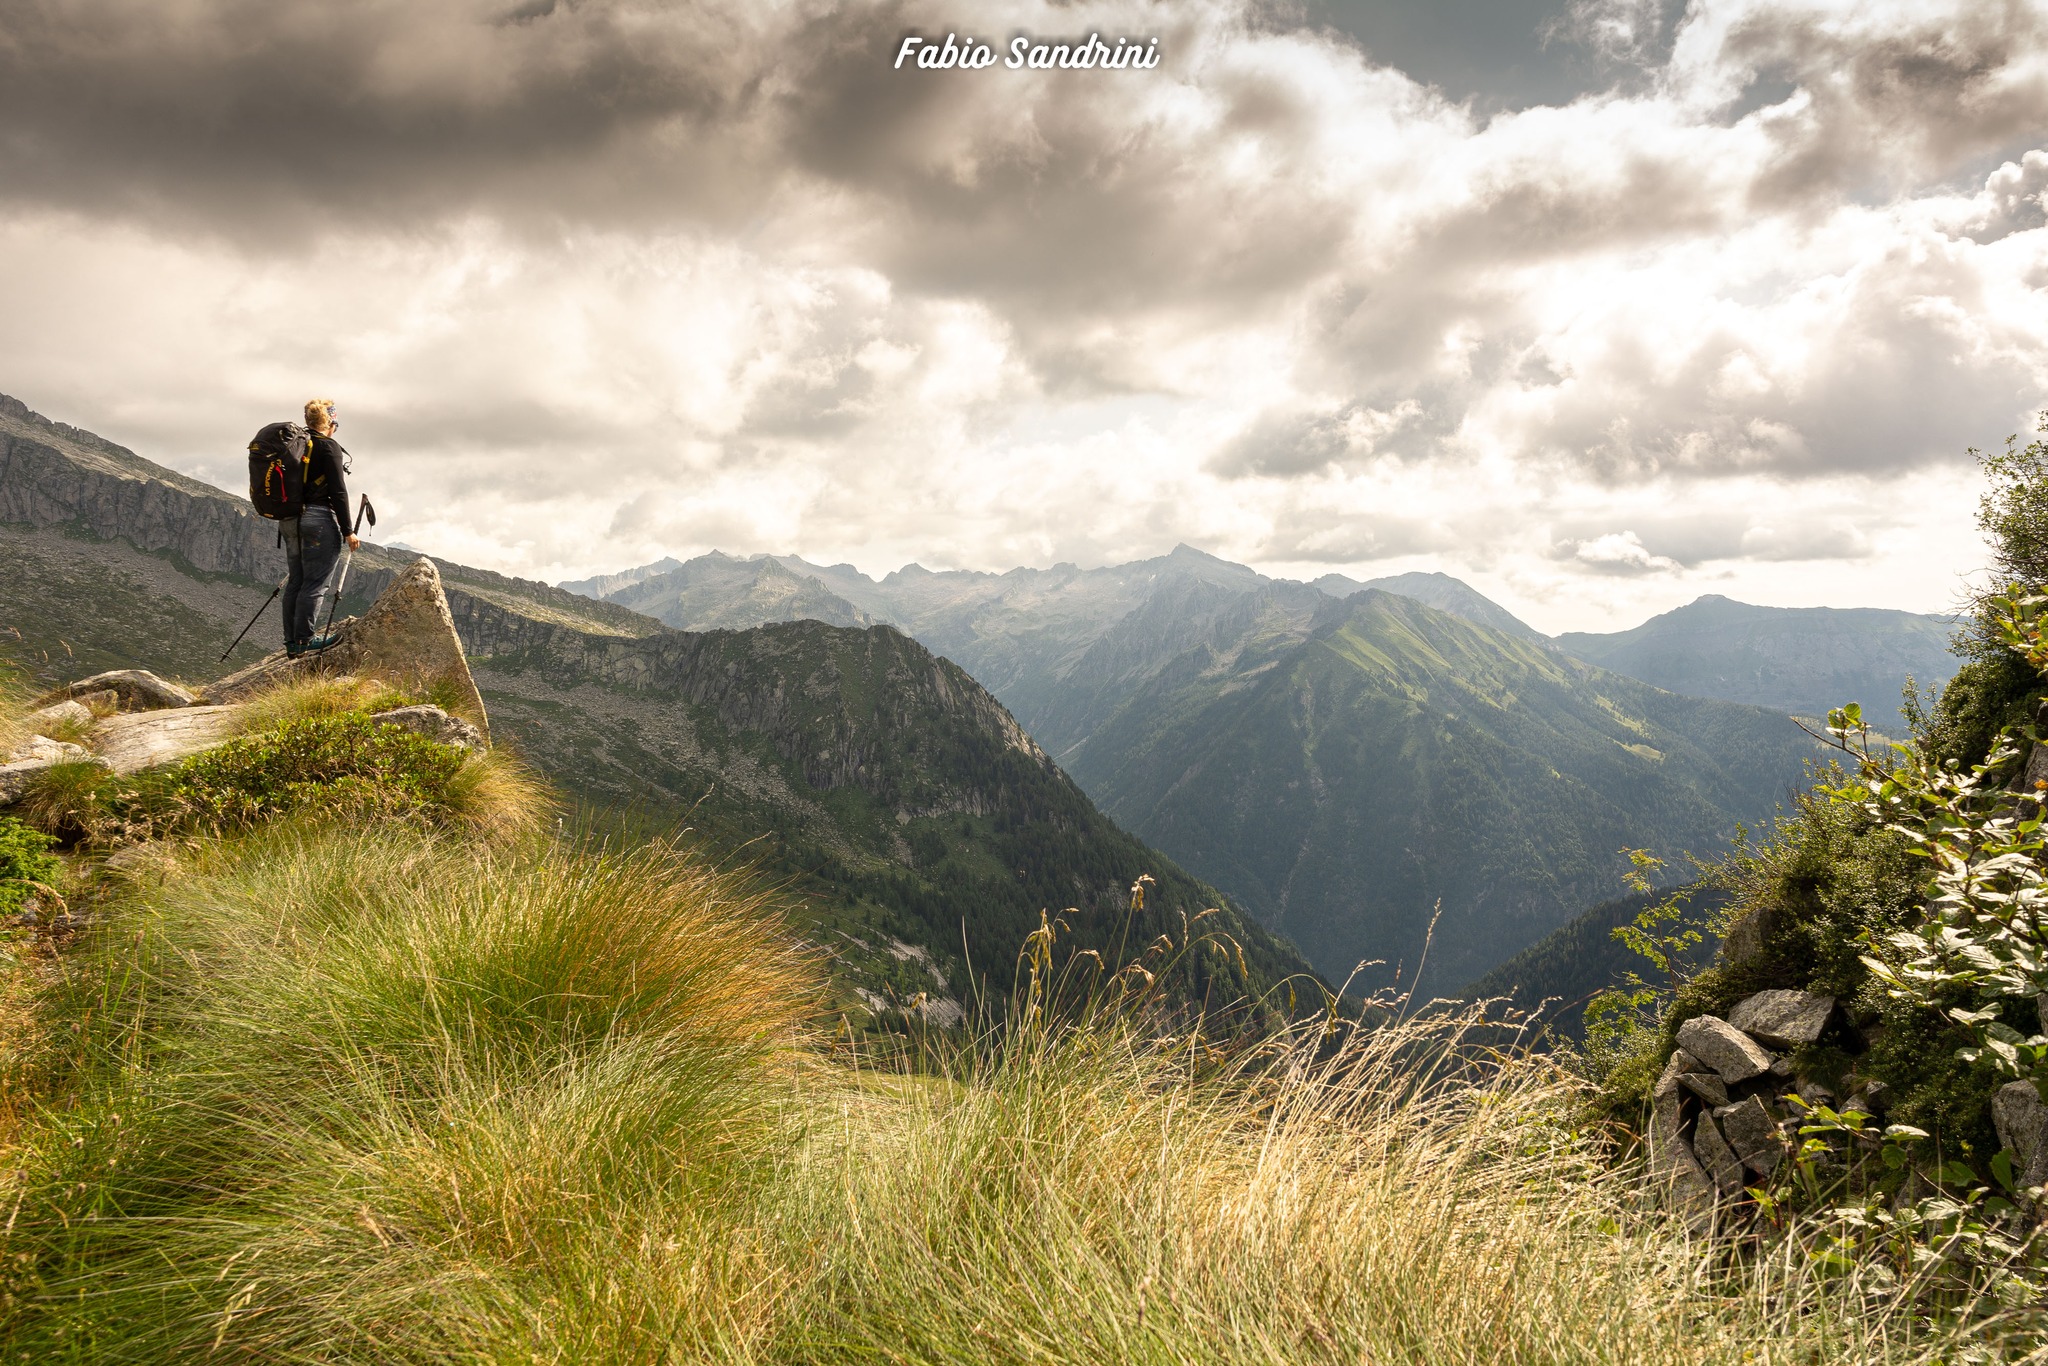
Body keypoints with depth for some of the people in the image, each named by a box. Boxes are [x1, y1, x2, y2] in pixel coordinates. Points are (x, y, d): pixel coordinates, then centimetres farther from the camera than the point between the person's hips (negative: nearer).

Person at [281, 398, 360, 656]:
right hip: (319, 520, -8)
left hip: (289, 521, 8)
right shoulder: (329, 446, -10)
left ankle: (291, 642, 16)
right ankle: (303, 640, -5)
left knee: (296, 581, 12)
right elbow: (338, 492, -14)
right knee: (316, 583, -4)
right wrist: (347, 531, -11)